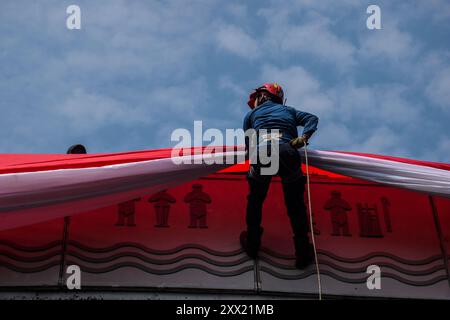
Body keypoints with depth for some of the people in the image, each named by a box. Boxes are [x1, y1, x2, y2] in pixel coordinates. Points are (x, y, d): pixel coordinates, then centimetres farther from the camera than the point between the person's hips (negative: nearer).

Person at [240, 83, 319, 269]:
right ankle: (303, 254, 15)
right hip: (288, 155, 1)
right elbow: (312, 119, 15)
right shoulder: (288, 111, 30)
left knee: (255, 201, 23)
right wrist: (304, 137, 1)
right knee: (296, 207, 12)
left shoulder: (251, 114, 25)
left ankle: (252, 245, 32)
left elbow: (248, 145, 20)